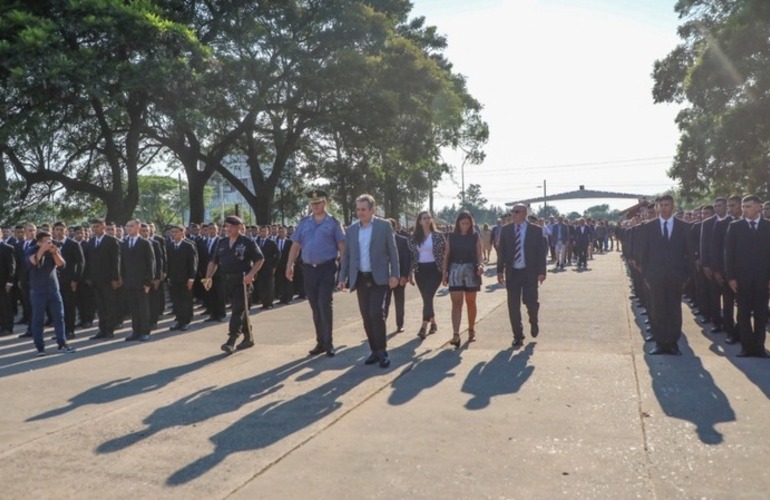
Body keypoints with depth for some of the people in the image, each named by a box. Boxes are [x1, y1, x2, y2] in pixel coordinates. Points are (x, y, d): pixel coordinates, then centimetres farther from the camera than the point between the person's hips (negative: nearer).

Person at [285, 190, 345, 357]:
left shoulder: (333, 222, -1)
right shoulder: (304, 223, 9)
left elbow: (342, 247, -4)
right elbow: (295, 246, 10)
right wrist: (289, 266, 4)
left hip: (327, 268, -4)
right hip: (308, 269, 4)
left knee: (324, 304, -10)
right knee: (315, 307, 10)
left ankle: (328, 342, 2)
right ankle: (321, 342, 21)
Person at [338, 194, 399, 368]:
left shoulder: (384, 226, -1)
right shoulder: (351, 230, 9)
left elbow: (393, 252, -2)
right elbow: (347, 255, 12)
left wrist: (394, 274, -10)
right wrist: (343, 277, 6)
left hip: (378, 278, -4)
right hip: (360, 279, 4)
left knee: (376, 313, -14)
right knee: (366, 317, 5)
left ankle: (382, 351, -3)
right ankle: (374, 350, 15)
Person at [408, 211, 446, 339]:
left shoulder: (439, 236, -2)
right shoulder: (414, 238, 5)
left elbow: (445, 253, 0)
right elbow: (411, 256, 8)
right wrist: (410, 273, 5)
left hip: (434, 269, -3)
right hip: (420, 270, 3)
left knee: (428, 297, -13)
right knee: (427, 299, 9)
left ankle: (424, 326, -13)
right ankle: (433, 323, 26)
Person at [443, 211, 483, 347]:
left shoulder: (475, 237, 1)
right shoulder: (451, 237, 3)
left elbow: (479, 254, -1)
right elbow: (446, 256, 5)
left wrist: (481, 265, -22)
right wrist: (444, 273, 2)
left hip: (471, 271, 0)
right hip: (455, 271, 0)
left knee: (470, 302, 12)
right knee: (456, 303, -6)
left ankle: (471, 329, 28)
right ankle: (456, 334, -11)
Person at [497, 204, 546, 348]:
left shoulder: (536, 230, 0)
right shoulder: (505, 230, 5)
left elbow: (541, 252, -1)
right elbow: (502, 252, 6)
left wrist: (541, 272, -7)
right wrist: (500, 270, 0)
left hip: (530, 272, -2)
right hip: (512, 272, 2)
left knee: (530, 301, -6)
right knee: (513, 306, 2)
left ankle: (533, 322, 29)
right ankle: (518, 337, 13)